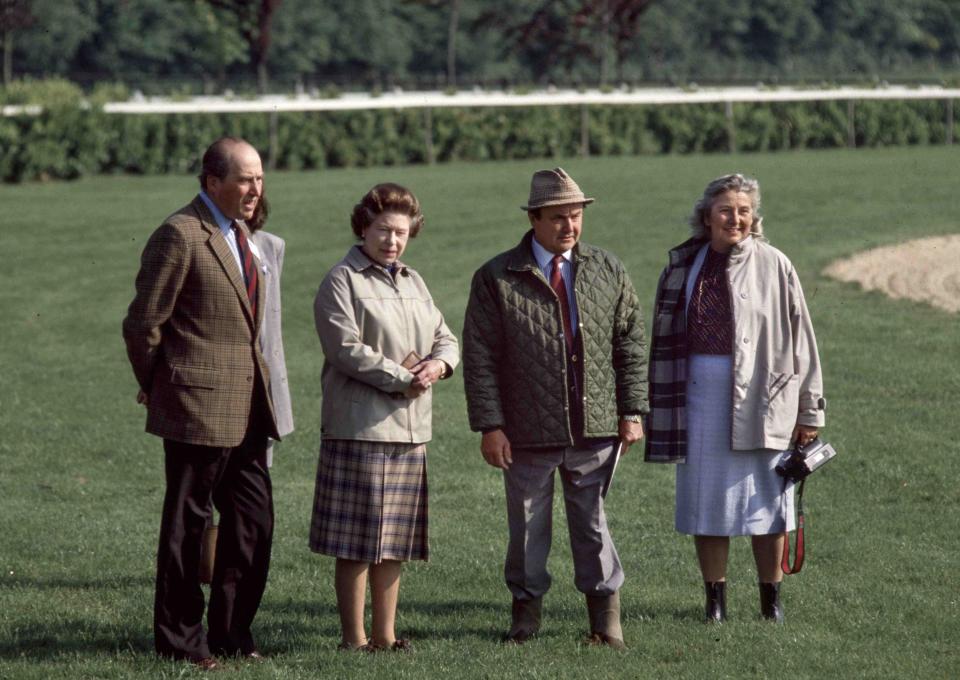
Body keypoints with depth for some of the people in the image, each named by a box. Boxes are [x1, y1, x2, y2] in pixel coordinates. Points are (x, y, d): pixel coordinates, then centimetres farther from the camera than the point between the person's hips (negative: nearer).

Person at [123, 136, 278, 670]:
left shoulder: (239, 234, 14)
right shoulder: (181, 234, -14)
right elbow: (143, 324, -12)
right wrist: (156, 387, 1)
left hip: (247, 406, 8)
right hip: (199, 406, -8)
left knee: (254, 522, 10)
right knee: (188, 525, 3)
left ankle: (232, 631, 21)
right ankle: (180, 638, 13)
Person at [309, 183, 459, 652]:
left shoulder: (413, 283, 19)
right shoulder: (341, 281, -4)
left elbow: (446, 340, 19)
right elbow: (346, 349, -14)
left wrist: (438, 364, -4)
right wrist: (402, 379, -12)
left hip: (410, 428, 7)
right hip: (359, 427, -7)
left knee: (395, 541, 9)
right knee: (355, 541, -5)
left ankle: (385, 634, 15)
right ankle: (354, 639, 0)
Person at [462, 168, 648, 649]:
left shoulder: (607, 272, 6)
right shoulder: (496, 279, -3)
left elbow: (631, 345, 10)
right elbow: (479, 358, -4)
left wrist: (632, 412, 3)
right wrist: (489, 425, -9)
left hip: (595, 428, 2)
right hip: (528, 433, -1)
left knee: (593, 523, 8)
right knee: (527, 526, 8)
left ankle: (606, 617, 18)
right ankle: (526, 610, 23)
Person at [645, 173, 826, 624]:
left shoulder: (773, 266, -3)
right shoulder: (683, 267, 7)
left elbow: (800, 341, -1)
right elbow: (666, 341, 13)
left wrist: (808, 412, -2)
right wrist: (659, 408, 11)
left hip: (759, 398, -3)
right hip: (700, 395, 3)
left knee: (765, 498, 2)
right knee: (705, 498, 6)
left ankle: (771, 599, 15)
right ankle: (715, 599, 16)